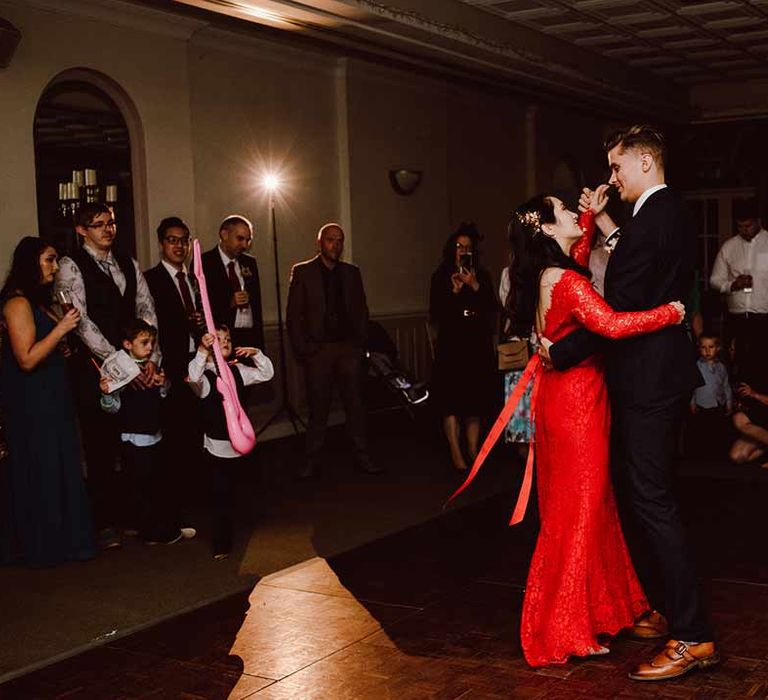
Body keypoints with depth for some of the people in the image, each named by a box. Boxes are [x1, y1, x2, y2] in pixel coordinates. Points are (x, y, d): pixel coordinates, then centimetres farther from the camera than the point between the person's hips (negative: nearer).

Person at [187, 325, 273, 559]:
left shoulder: (237, 371, 7)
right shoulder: (204, 376, -11)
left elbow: (266, 374, 8)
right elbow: (193, 378, -33)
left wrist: (256, 353, -8)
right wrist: (202, 351, -46)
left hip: (239, 441, 5)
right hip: (217, 444, -5)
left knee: (232, 491, 15)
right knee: (220, 495, -2)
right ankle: (221, 546, 7)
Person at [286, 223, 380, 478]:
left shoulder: (352, 272, 13)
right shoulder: (302, 272, 4)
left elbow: (361, 310, 14)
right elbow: (293, 315, 1)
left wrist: (361, 343, 4)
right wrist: (300, 350, -6)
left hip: (349, 348, 2)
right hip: (317, 349, -2)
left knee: (355, 404, 3)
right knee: (318, 408, 2)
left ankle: (362, 455, 9)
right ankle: (312, 460, 9)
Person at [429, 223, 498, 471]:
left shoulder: (482, 276, 10)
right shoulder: (441, 277, 4)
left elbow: (492, 308, 0)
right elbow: (436, 313, -4)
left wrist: (475, 286, -11)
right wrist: (454, 291, -13)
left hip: (478, 345, 3)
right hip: (451, 345, -2)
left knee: (475, 401, 5)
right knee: (451, 401, -7)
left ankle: (473, 451, 11)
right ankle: (456, 454, -5)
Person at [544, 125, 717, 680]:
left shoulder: (650, 221, -20)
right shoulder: (675, 213, 12)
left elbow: (618, 313, -23)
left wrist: (558, 352, -14)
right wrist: (603, 222, 20)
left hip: (647, 380, -10)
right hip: (666, 370, 10)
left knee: (652, 501, -6)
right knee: (655, 496, 18)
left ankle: (693, 638, 1)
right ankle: (680, 612, 29)